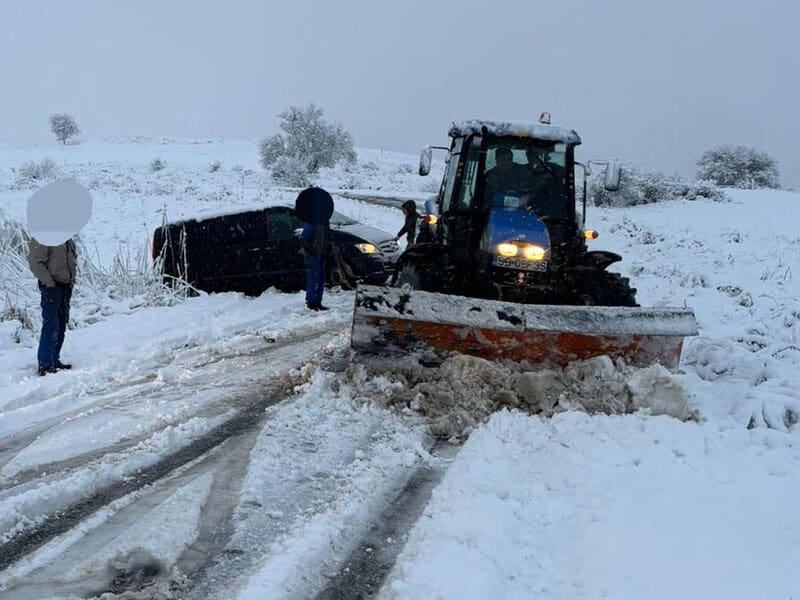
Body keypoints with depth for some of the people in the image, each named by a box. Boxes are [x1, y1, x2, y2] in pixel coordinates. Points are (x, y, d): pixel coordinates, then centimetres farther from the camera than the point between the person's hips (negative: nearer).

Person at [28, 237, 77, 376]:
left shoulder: (68, 240, 12)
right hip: (51, 286, -8)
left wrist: (72, 279, 12)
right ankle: (45, 364, -10)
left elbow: (73, 259, 23)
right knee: (51, 325, -12)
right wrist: (49, 282, -19)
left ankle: (54, 360, 21)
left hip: (66, 286, 8)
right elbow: (36, 262, -18)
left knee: (61, 326, 12)